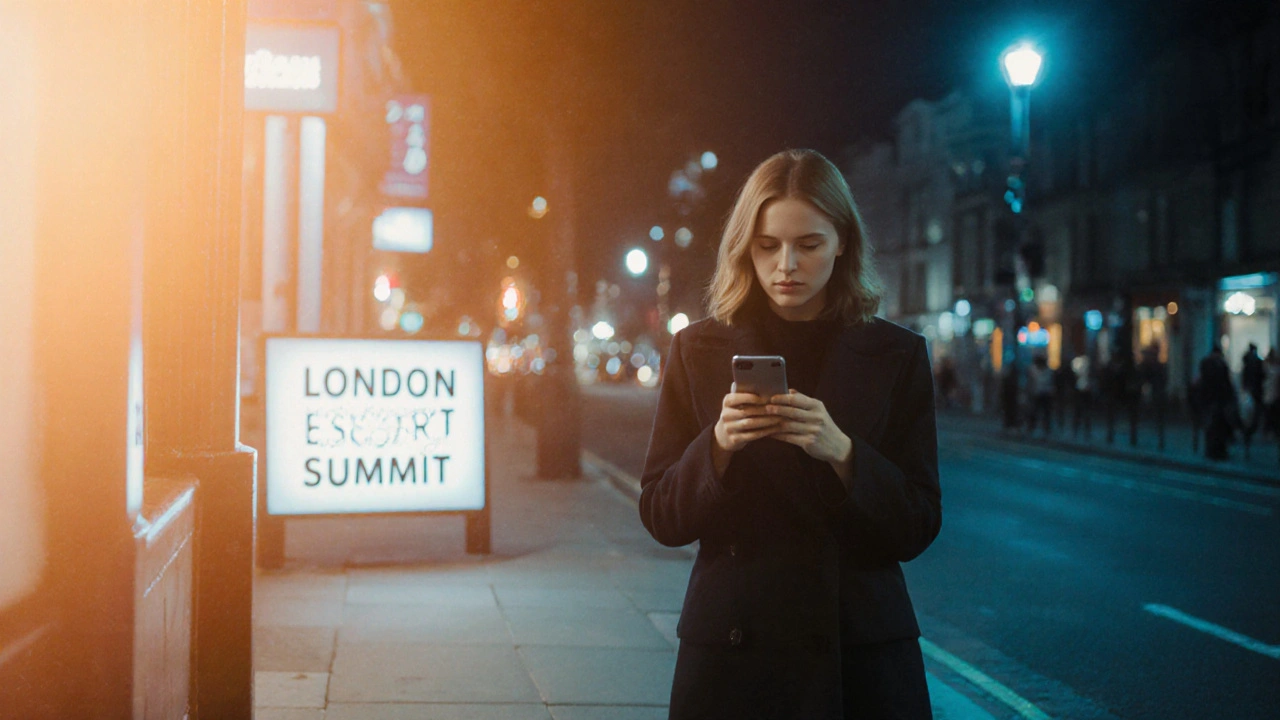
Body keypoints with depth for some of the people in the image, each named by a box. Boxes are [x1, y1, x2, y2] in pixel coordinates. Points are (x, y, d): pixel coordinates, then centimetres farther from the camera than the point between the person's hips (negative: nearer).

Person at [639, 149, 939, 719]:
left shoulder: (896, 356, 1)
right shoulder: (698, 350, 2)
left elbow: (917, 529, -3)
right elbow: (660, 518, 0)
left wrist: (841, 453, -18)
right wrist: (717, 447, -18)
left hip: (862, 650, 0)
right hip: (732, 648, 0)